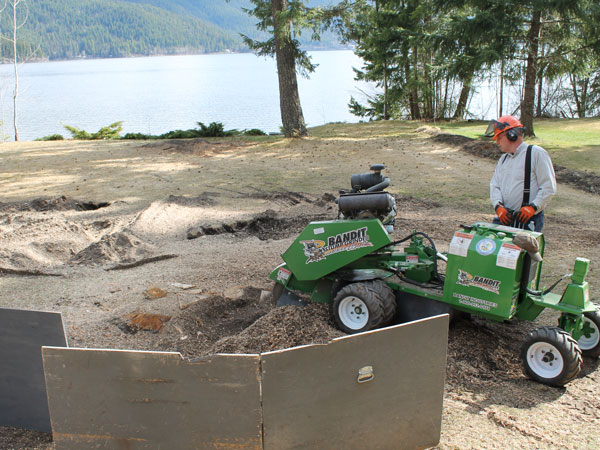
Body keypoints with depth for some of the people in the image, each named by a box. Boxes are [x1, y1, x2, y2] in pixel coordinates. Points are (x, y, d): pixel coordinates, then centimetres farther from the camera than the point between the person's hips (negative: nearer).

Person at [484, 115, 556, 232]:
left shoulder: (536, 153, -3)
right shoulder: (503, 159, 20)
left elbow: (549, 187, -8)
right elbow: (494, 185, 12)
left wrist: (533, 207, -18)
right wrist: (498, 206, -7)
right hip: (504, 218, 6)